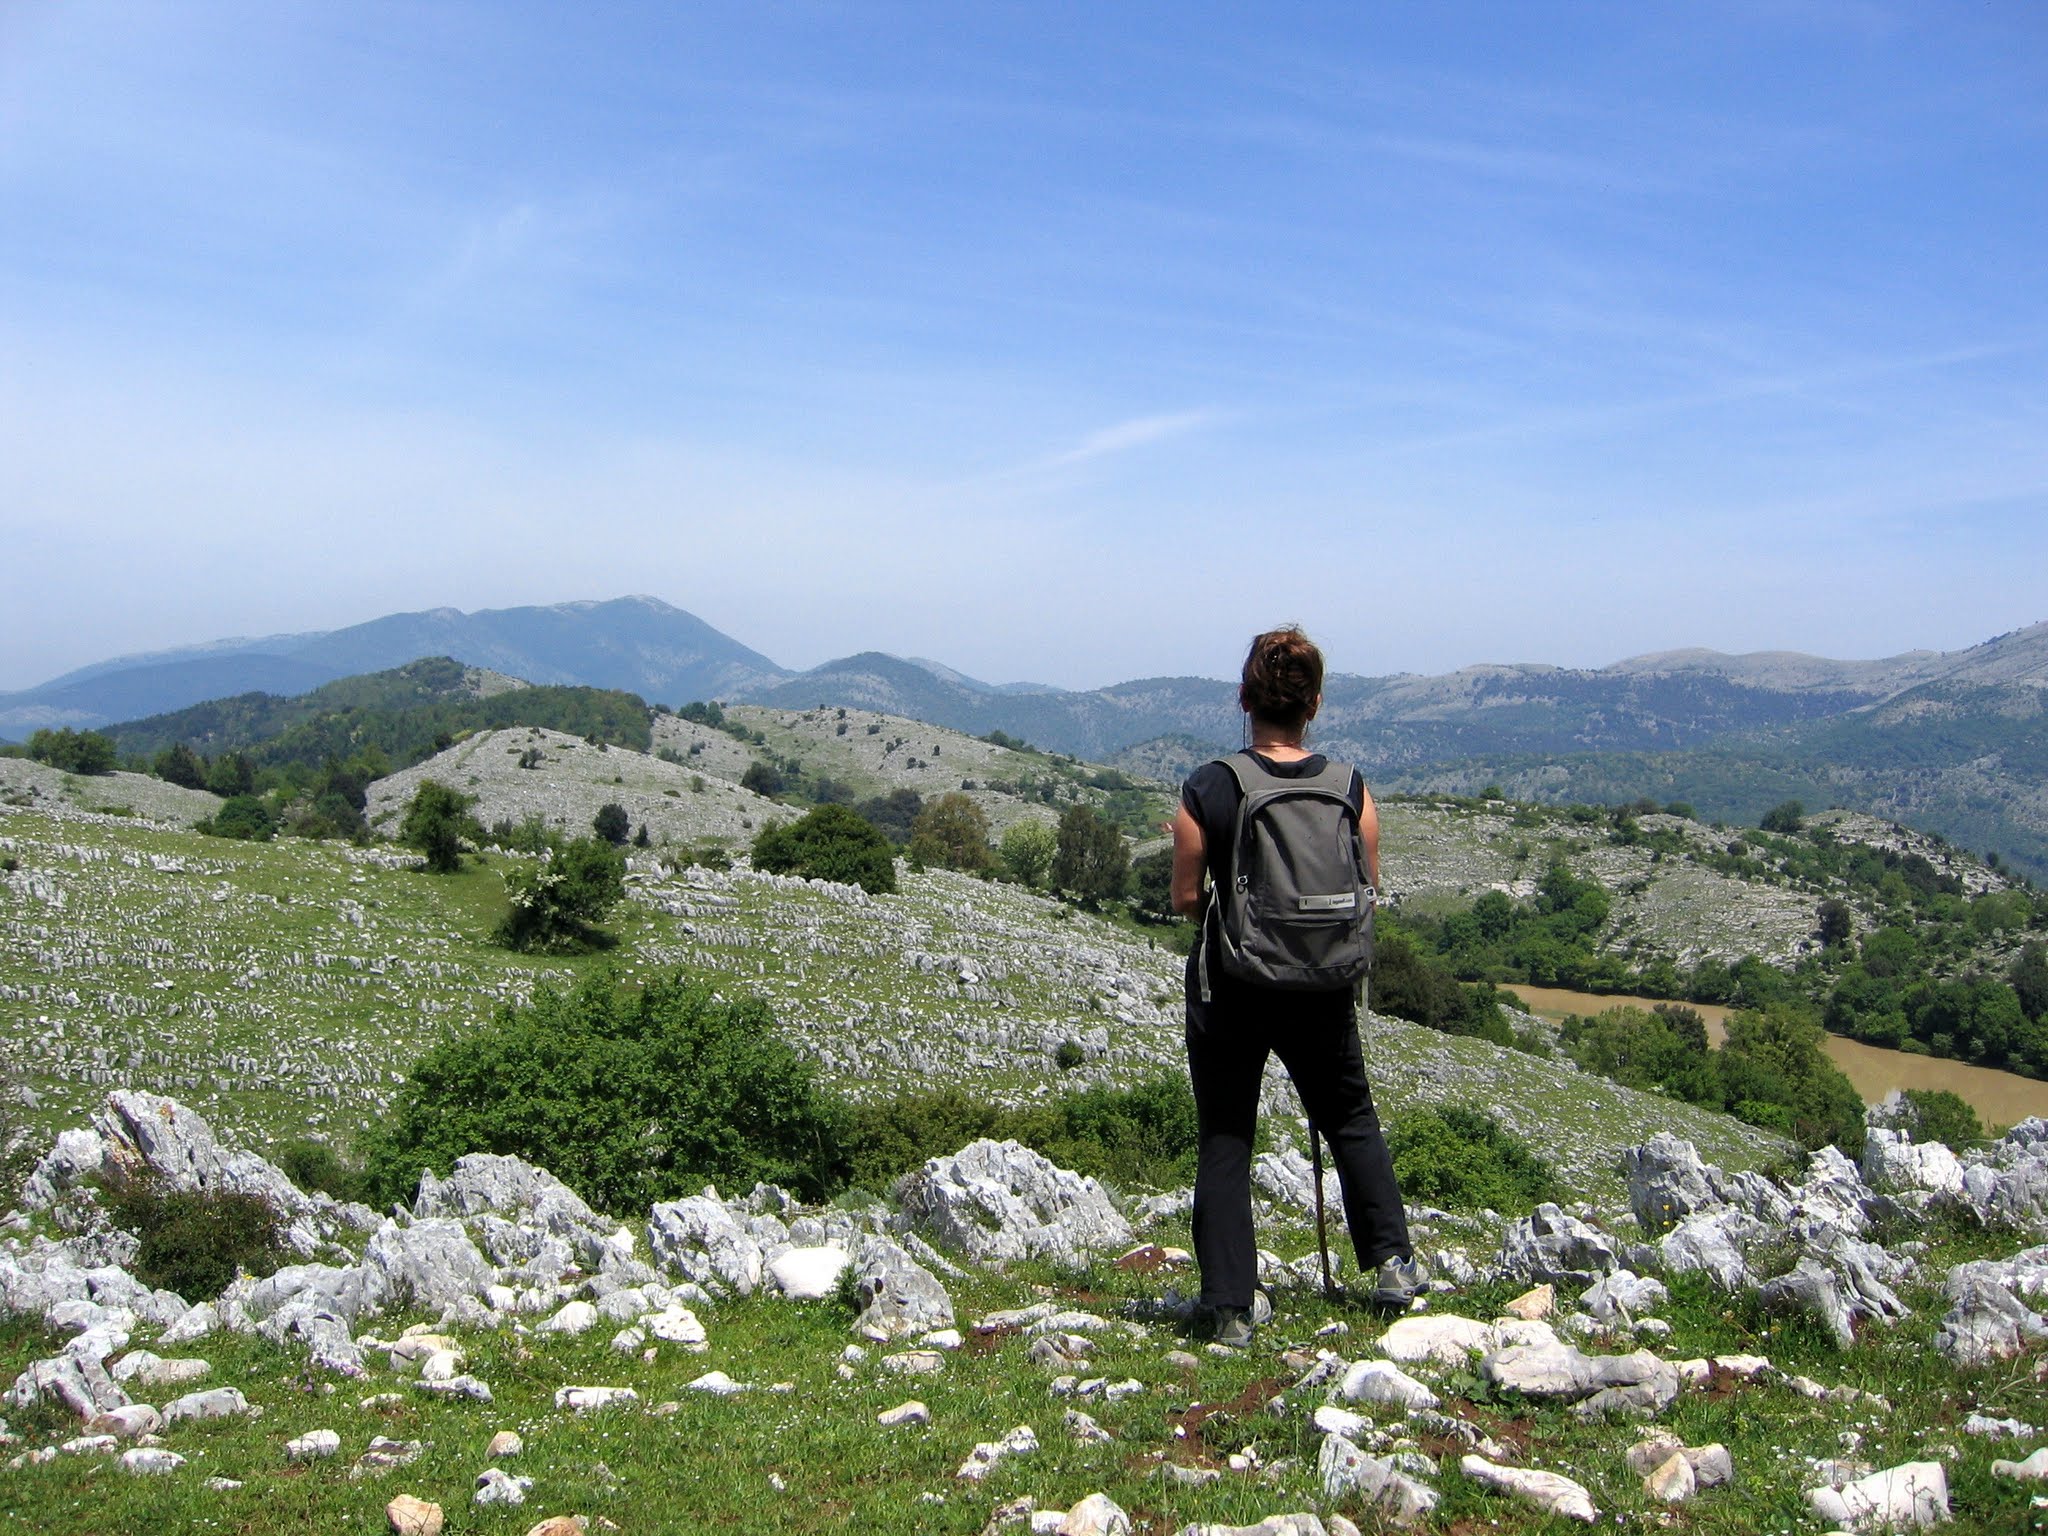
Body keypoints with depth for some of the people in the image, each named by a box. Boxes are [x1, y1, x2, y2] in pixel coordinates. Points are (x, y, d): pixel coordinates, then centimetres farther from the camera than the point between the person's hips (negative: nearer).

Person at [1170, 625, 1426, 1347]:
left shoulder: (1206, 789, -13)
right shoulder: (1351, 789, -6)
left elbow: (1186, 898, -8)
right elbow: (1367, 893, 0)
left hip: (1229, 986, -2)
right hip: (1322, 989, 2)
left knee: (1225, 1141, 9)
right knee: (1351, 1118, 24)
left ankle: (1229, 1307, 9)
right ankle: (1391, 1260, 23)